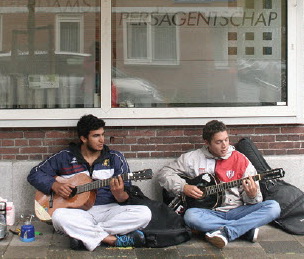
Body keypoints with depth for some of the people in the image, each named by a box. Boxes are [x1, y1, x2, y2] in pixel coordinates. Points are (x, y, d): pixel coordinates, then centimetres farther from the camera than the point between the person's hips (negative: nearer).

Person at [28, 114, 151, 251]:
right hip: (79, 213, -1)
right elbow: (34, 174, 12)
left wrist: (119, 194, -20)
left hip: (109, 211, 1)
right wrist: (54, 185, -7)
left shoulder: (115, 159, 8)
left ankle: (82, 234, -22)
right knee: (59, 216, -35)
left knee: (144, 213, -26)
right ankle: (113, 239, -27)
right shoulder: (65, 157, 8)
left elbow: (126, 198, 5)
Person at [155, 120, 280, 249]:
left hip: (236, 211, 1)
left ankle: (226, 232, -29)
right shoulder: (193, 158, 4)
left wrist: (252, 195, -21)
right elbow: (163, 173, 7)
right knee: (191, 216, -35)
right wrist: (184, 187, -8)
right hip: (209, 213, 0)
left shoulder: (241, 160, 5)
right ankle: (247, 228, -23)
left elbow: (254, 199, 4)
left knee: (273, 207, -22)